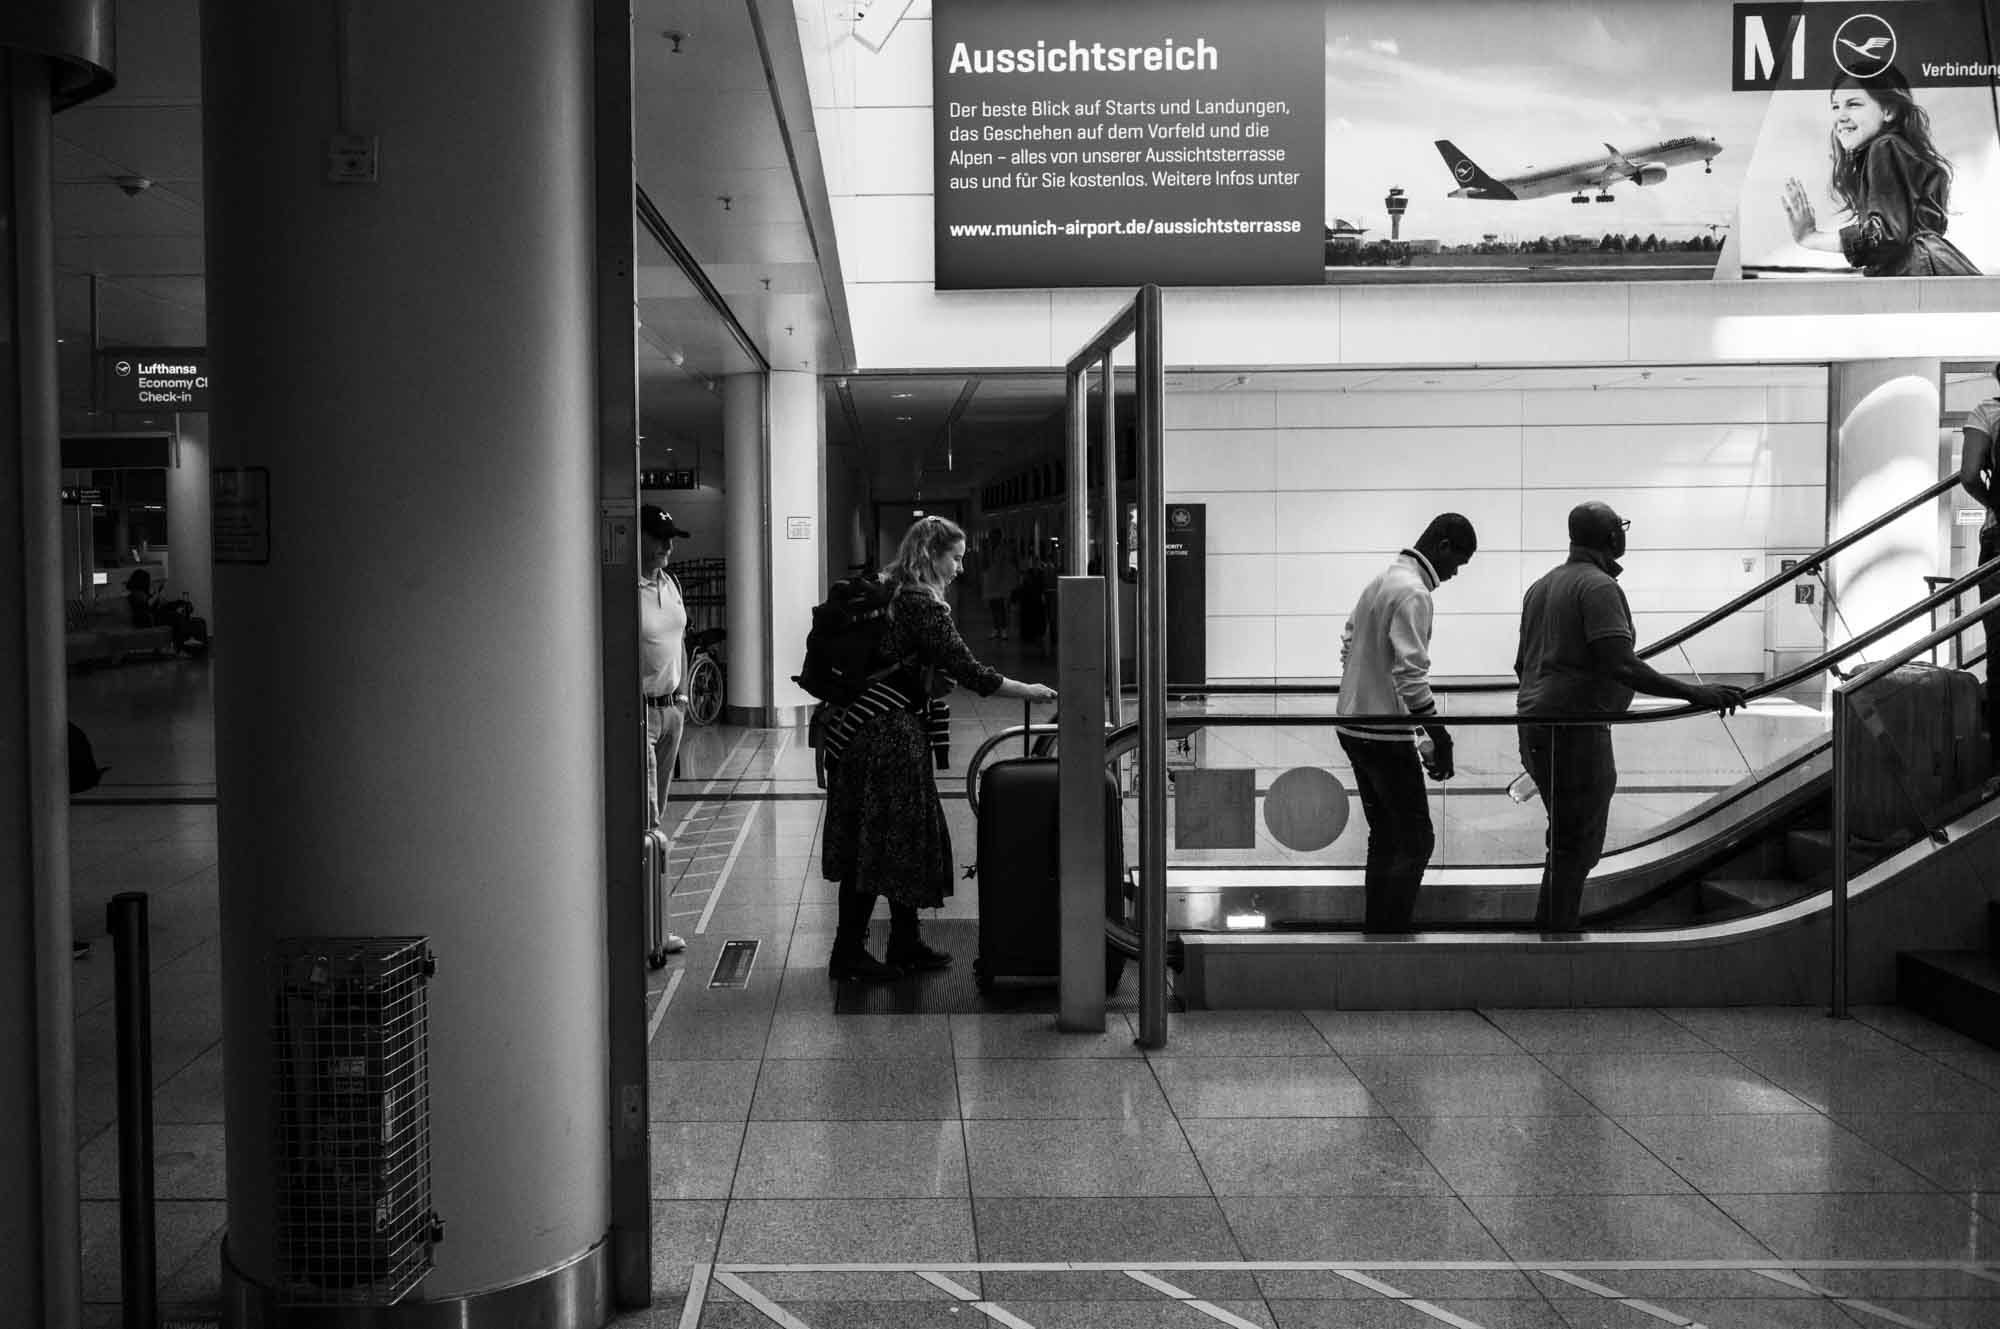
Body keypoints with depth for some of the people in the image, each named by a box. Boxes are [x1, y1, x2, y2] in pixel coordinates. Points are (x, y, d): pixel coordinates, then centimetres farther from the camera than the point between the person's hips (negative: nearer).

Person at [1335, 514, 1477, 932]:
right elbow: (1410, 675, -24)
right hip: (1386, 736, -10)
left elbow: (1349, 642, 21)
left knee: (1385, 835, 17)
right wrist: (1440, 740, -20)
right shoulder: (1413, 593, -17)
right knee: (1416, 840, -4)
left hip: (1354, 725, 10)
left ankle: (1376, 927, 22)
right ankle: (1390, 932, -4)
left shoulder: (1382, 579, 12)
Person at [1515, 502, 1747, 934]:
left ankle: (1551, 927, 25)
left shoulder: (1542, 586, 16)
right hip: (1575, 731, -9)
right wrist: (1693, 693, -23)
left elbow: (1522, 663, 21)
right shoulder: (1599, 586, -12)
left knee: (1569, 840, 19)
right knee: (1576, 846, -4)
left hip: (1536, 727, 9)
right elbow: (1621, 665, -23)